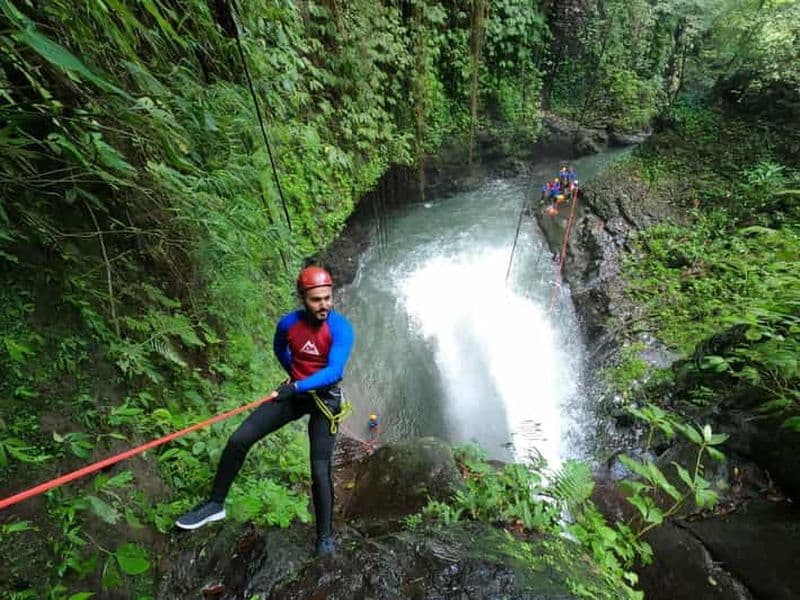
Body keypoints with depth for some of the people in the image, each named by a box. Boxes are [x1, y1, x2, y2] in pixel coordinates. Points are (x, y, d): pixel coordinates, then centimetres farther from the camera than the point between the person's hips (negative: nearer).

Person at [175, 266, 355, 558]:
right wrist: (294, 374, 10)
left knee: (320, 471, -6)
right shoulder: (288, 323, -9)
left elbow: (334, 371, -30)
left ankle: (325, 535, 17)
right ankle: (216, 503, 19)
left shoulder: (341, 328, -21)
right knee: (238, 439, -3)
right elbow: (279, 349, 14)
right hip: (293, 391, 4)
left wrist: (297, 386, -38)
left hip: (325, 398, -4)